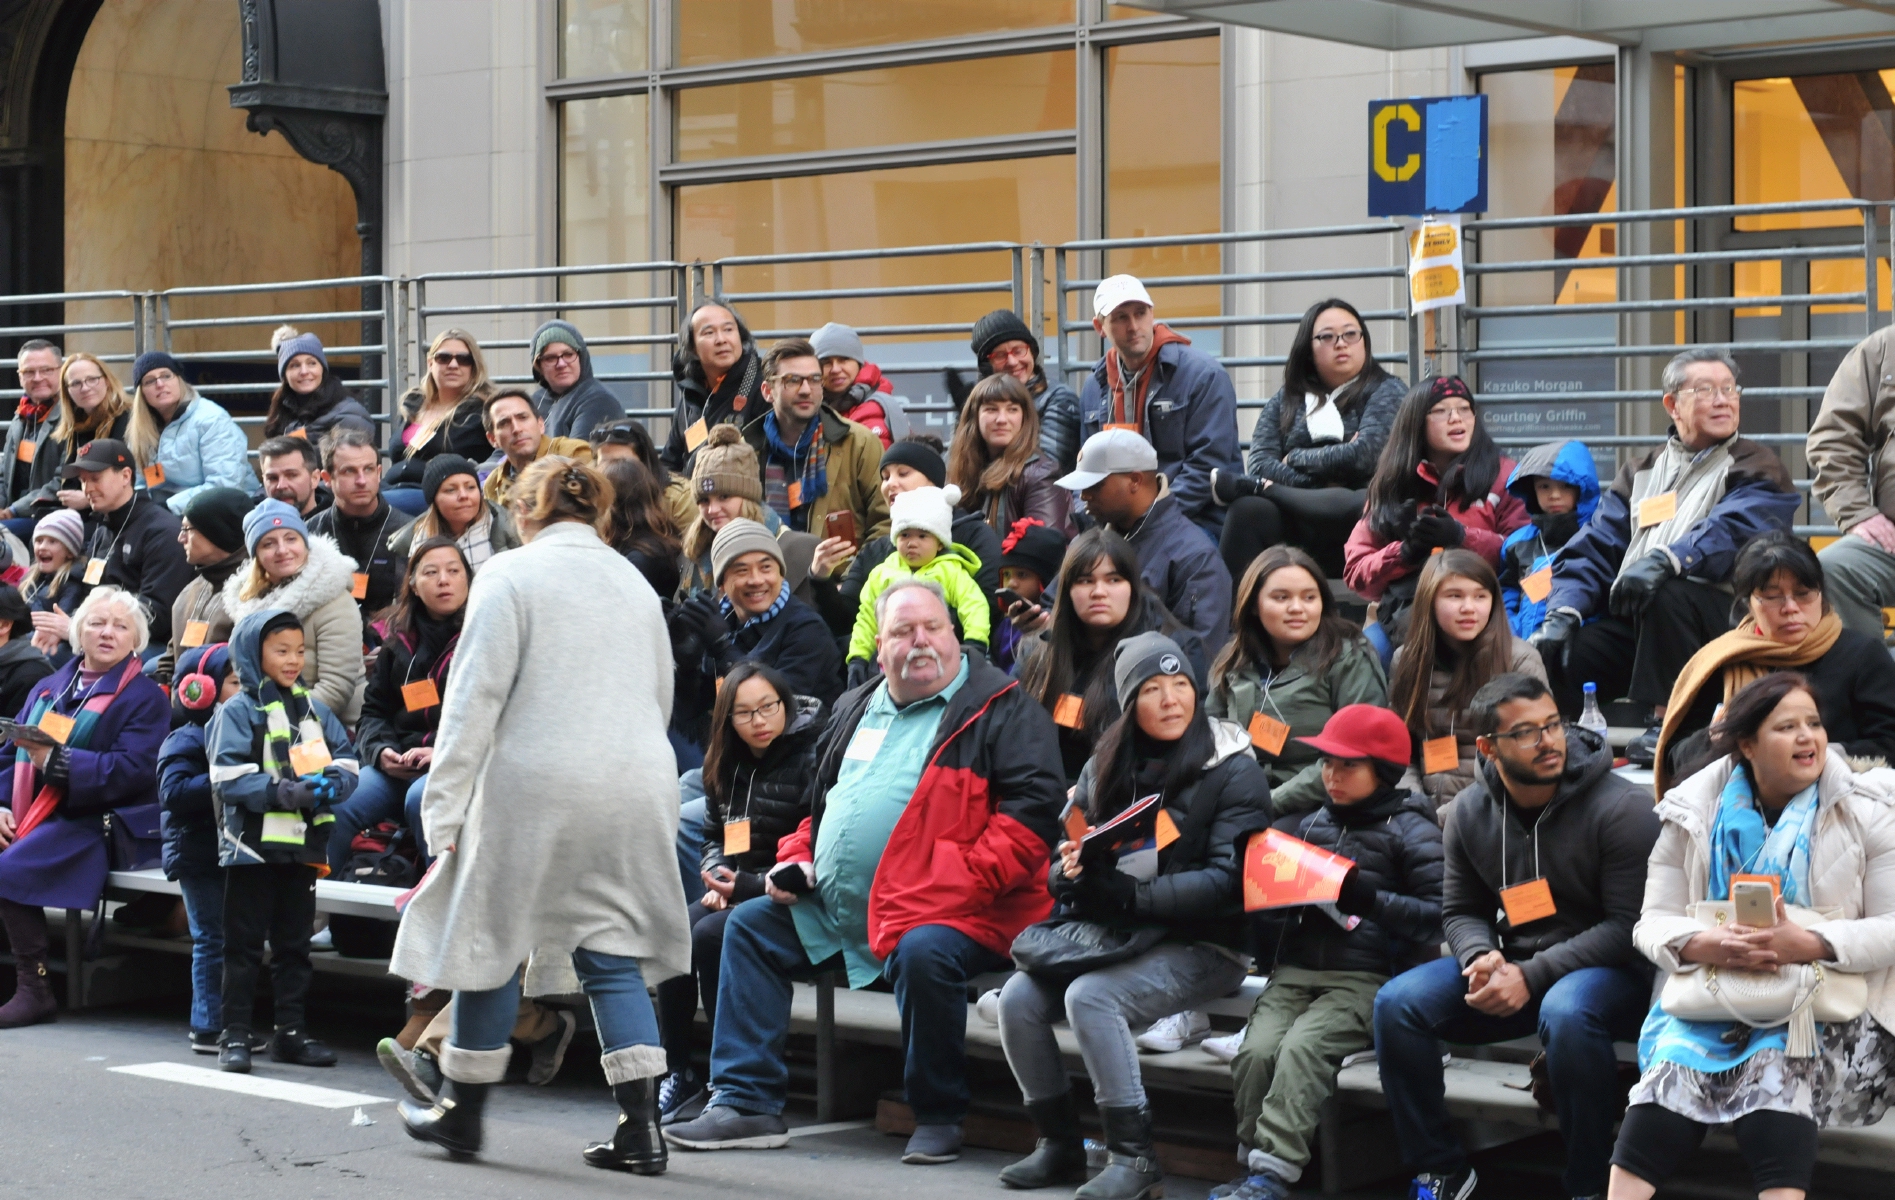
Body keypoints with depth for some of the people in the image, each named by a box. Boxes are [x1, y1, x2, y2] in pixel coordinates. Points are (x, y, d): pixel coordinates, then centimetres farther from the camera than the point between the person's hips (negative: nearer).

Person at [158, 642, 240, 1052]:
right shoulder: (186, 740, -9)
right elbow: (173, 792, -21)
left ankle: (230, 1023, 16)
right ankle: (208, 1028, 0)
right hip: (199, 853, -8)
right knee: (213, 940, -5)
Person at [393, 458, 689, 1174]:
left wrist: (444, 809, -6)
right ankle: (641, 1127, -3)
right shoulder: (636, 584, 16)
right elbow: (661, 695, 22)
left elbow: (475, 698, -7)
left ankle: (462, 1111, 20)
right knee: (612, 952, 7)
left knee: (491, 937, 10)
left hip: (537, 786, -5)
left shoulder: (510, 575, -1)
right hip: (637, 787, 5)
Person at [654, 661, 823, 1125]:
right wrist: (717, 877, 1)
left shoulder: (811, 759, -11)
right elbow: (712, 834, 24)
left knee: (709, 937, -28)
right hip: (736, 893, 7)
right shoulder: (727, 764, 13)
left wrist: (749, 885, -20)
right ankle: (678, 1076, -15)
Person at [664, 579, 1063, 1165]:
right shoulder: (858, 709, 19)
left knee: (923, 952, -36)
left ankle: (938, 1117, -16)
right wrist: (796, 857, 11)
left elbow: (1035, 803, -15)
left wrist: (968, 879, -23)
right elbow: (822, 798, 31)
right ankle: (746, 1104, 1)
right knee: (749, 926, 3)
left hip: (943, 912, -8)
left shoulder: (1002, 708, -4)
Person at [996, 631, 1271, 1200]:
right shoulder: (1105, 768, 11)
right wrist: (1070, 871, -13)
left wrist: (1132, 897, -24)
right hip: (1111, 935, 6)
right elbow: (1065, 855, 13)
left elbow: (1228, 880, -15)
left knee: (1090, 996, -29)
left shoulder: (1234, 772, -6)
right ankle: (1059, 1145, 0)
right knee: (1019, 998, -16)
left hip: (1204, 945, -6)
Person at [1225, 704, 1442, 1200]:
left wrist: (1369, 899, -17)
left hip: (1367, 978, -5)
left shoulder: (1410, 831, 6)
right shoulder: (1308, 823, 20)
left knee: (1301, 1048, -29)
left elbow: (1438, 914, -7)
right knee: (1255, 1052, -23)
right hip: (1294, 973, 5)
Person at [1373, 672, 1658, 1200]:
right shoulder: (1470, 812, 2)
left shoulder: (1620, 807, -14)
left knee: (1567, 1013, -40)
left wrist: (1531, 976, -23)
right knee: (1397, 1003, -14)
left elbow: (1629, 924, -16)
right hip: (1510, 963, 5)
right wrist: (1481, 958, -13)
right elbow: (1461, 912, 13)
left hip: (1610, 967, -5)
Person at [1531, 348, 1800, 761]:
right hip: (1629, 620, 4)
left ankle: (1666, 723, -24)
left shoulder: (1756, 469, 7)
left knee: (1666, 596, -37)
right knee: (1549, 657, -22)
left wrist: (1665, 560, -33)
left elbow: (1733, 532, -15)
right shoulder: (1641, 472, 23)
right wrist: (1563, 612, -4)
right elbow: (1594, 548, 15)